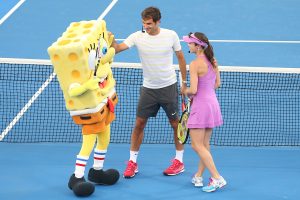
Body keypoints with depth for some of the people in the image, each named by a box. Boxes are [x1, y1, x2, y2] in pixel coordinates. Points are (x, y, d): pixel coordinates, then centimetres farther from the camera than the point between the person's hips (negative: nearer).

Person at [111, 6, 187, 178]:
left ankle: (179, 161, 20)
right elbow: (118, 48, -22)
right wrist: (111, 41, -44)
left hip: (169, 86, -1)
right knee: (139, 123, 0)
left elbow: (180, 57, 4)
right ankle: (132, 162, 11)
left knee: (175, 123, 5)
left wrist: (184, 82, 5)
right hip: (148, 88, 1)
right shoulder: (137, 37, -9)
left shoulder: (171, 35, -9)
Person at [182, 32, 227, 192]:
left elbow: (193, 90, -20)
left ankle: (217, 178, -8)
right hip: (212, 102, 9)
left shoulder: (195, 64, -18)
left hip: (201, 105, -9)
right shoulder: (212, 61, 6)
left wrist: (185, 91, 0)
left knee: (197, 145, -3)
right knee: (204, 144, 15)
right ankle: (198, 176, 24)